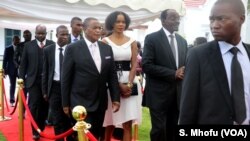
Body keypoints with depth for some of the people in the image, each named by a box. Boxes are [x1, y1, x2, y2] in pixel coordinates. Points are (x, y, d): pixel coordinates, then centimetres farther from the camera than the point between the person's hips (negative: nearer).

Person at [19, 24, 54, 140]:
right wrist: (21, 79, 1)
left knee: (44, 106, 9)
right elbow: (23, 64, 6)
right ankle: (35, 131, 12)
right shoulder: (28, 45, 5)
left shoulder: (52, 44, 2)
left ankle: (41, 128, 24)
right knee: (34, 106, 0)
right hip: (33, 80, 0)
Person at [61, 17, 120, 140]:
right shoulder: (73, 48, -6)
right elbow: (66, 78, -4)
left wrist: (115, 98, 4)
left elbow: (112, 75, 8)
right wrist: (66, 103, -4)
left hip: (100, 102, 5)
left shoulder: (107, 48, 7)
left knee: (96, 136, 13)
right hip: (81, 102, -4)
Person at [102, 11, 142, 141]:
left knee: (128, 123, -1)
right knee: (109, 122, 6)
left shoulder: (132, 42, 9)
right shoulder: (105, 41, 2)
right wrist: (119, 85, -13)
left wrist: (129, 84, -10)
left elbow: (134, 65, 5)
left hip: (129, 83, 2)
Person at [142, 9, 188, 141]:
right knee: (159, 130, 0)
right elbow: (146, 65, -15)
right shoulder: (152, 38, -6)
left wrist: (183, 72, -9)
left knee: (172, 130, 14)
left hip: (178, 93, 6)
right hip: (159, 93, -5)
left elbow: (185, 64, 17)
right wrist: (173, 73, -17)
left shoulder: (182, 41, 13)